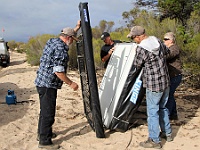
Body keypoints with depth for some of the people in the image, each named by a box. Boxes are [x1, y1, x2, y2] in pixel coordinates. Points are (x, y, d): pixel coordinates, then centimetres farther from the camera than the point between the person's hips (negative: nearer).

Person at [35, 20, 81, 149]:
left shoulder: (52, 41, 10)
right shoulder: (60, 49, -19)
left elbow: (67, 35, 32)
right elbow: (58, 71, -23)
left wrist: (77, 27, 38)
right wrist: (71, 83, -13)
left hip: (41, 82, 10)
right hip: (49, 84, -10)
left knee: (45, 110, 22)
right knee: (48, 113, -3)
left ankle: (42, 133, 37)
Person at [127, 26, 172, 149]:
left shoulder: (141, 48, -19)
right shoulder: (157, 41, 3)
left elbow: (137, 65, -6)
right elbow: (166, 51, 22)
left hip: (153, 85, -8)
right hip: (166, 82, 8)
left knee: (152, 111, 2)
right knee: (162, 108, 22)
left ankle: (155, 140, 9)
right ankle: (167, 133, 34)